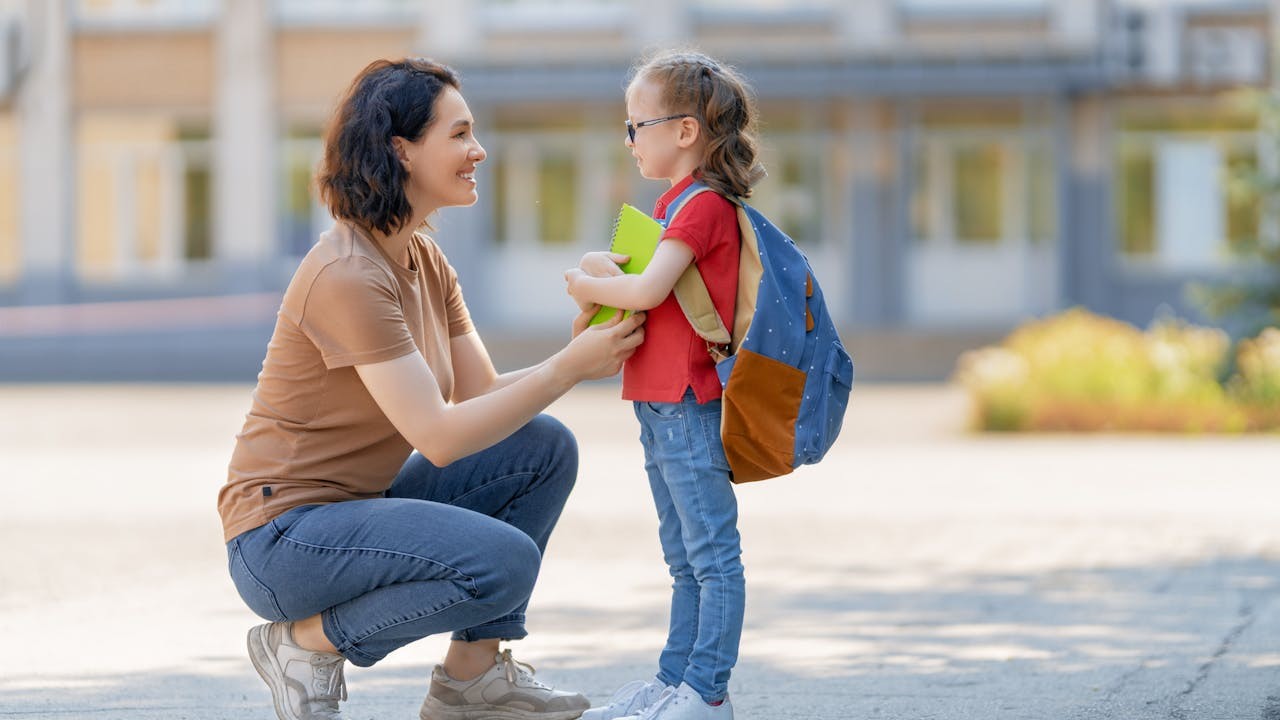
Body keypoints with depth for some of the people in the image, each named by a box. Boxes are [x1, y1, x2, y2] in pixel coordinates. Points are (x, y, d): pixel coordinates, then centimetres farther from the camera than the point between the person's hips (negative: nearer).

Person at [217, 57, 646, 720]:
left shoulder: (425, 261, 9)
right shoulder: (347, 276, -22)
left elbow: (482, 393, 5)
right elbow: (440, 436, -24)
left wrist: (579, 356, -12)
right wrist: (569, 368, -22)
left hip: (358, 504, 10)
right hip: (282, 535, -10)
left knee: (546, 449, 0)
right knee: (504, 562, -26)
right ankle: (309, 641, -6)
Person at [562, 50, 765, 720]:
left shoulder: (704, 206, -13)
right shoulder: (676, 203, 18)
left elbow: (649, 290, -22)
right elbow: (656, 286, 20)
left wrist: (591, 287, -5)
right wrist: (602, 268, 1)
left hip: (689, 406, -10)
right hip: (662, 406, 10)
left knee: (712, 553, -6)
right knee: (685, 559, 15)